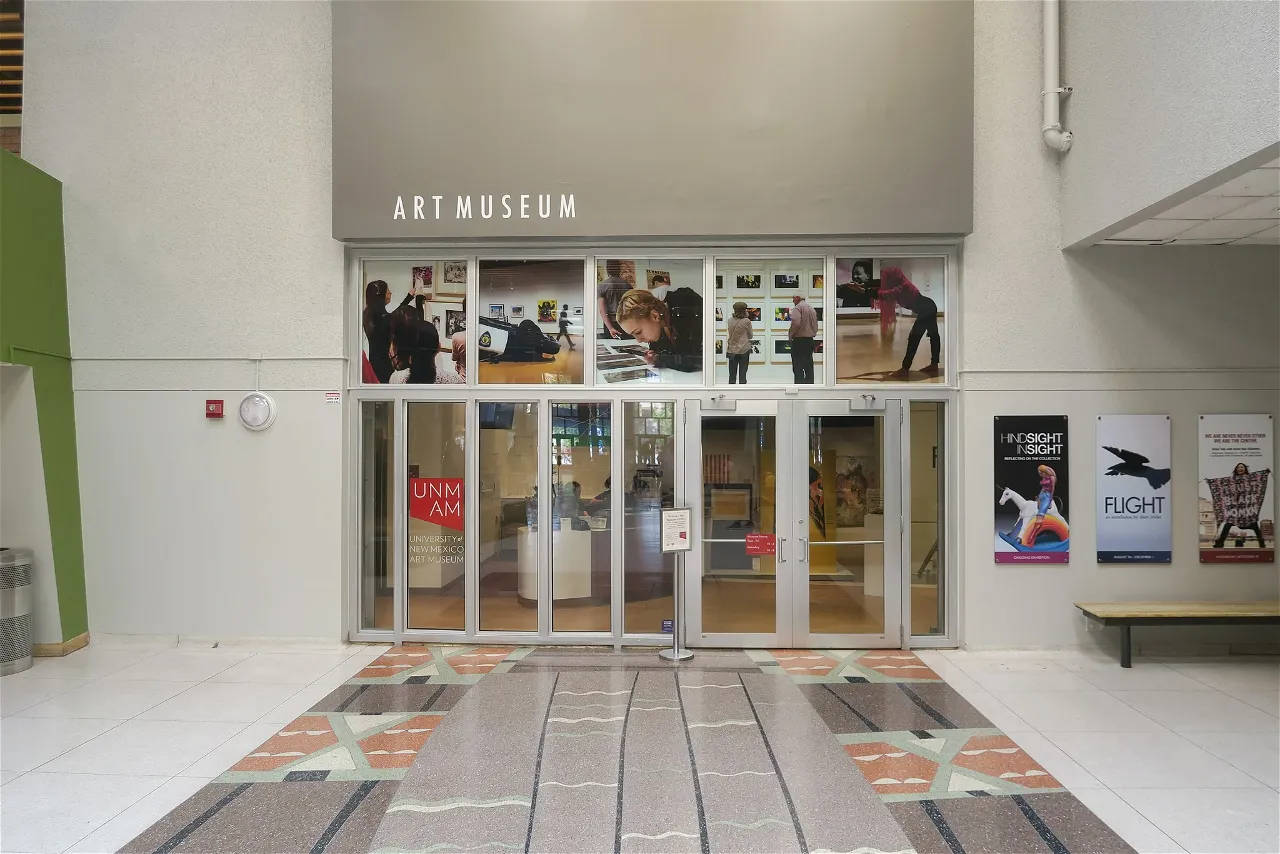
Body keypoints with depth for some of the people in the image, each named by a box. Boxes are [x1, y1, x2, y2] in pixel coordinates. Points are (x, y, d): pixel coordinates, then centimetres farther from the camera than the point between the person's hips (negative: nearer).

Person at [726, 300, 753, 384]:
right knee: (742, 374, 3)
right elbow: (751, 335, -1)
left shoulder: (730, 320, -1)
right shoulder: (746, 321, -10)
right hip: (744, 349, -3)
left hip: (732, 349, 3)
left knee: (732, 375, 9)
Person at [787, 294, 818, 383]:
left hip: (799, 340, -8)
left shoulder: (797, 307, -8)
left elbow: (796, 323, -21)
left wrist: (791, 334, -8)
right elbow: (815, 326, 17)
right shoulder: (812, 308, 16)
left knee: (798, 367, -8)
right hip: (810, 340, 8)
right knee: (809, 366, 10)